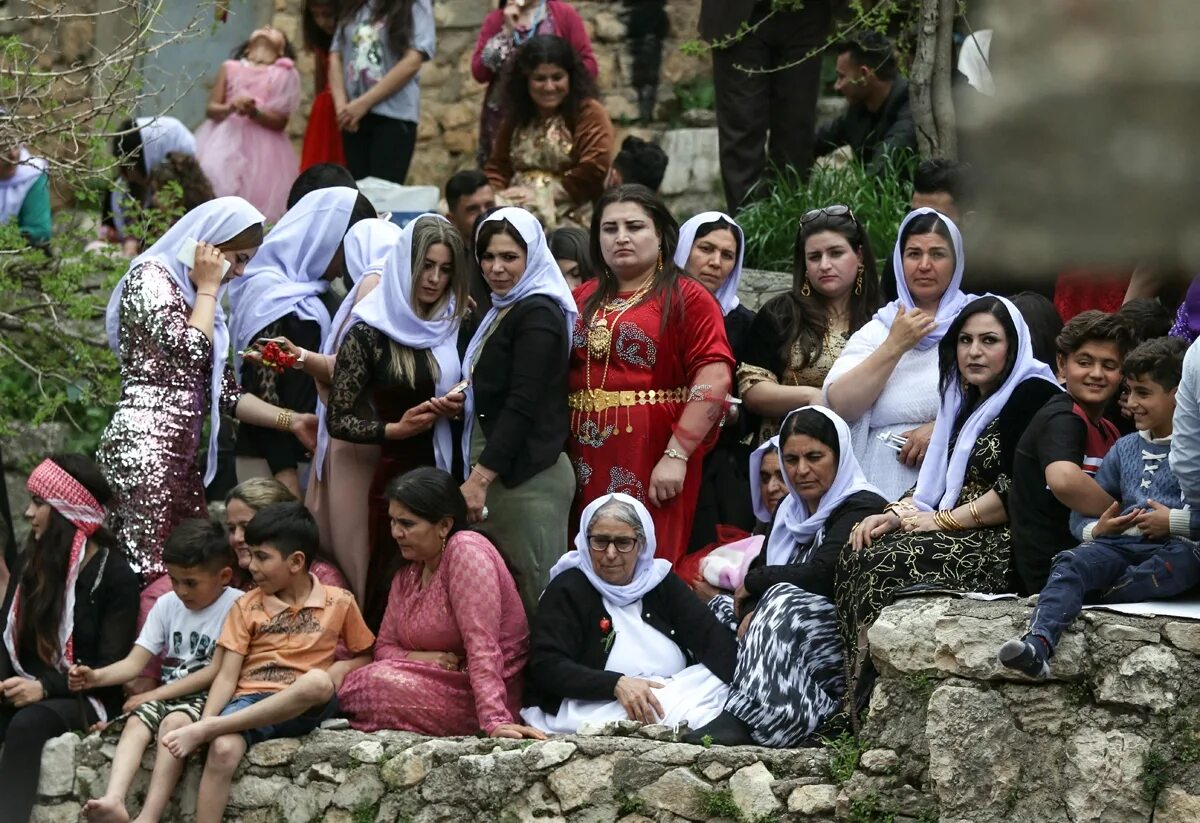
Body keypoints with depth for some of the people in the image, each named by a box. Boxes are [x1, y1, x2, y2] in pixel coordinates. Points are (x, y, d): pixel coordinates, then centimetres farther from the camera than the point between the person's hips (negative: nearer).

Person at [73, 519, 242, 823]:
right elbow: (135, 662, 4)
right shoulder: (167, 605, 9)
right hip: (168, 694, 5)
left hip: (207, 697, -5)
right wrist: (97, 677, -17)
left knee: (174, 722, -33)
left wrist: (154, 695, -12)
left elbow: (216, 672, -12)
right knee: (136, 722, -23)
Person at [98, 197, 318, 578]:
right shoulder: (151, 278, -3)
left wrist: (292, 421, 14)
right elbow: (189, 352, -16)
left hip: (179, 454, 9)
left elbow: (224, 392, 21)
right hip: (143, 447, -9)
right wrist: (208, 288, -2)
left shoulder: (192, 298, 23)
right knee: (148, 573, -15)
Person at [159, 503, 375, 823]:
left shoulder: (339, 603, 8)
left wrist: (343, 668, -5)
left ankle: (208, 729, -33)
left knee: (318, 681, -38)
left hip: (304, 708, -1)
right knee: (222, 750, -35)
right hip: (249, 703, 1)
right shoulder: (246, 606, 10)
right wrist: (205, 722, -13)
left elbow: (367, 655, 18)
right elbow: (227, 676, 3)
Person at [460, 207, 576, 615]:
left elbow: (523, 405, -17)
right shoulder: (501, 311, 20)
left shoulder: (537, 314, -10)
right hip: (495, 470, 9)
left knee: (535, 597, -9)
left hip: (527, 476, -9)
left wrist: (481, 476, -19)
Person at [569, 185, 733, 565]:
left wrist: (677, 455, -17)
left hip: (652, 461, -5)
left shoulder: (687, 298, -1)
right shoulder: (583, 300, 16)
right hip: (586, 460, 5)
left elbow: (714, 380, -10)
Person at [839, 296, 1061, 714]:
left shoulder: (1033, 396, -7)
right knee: (858, 555, -11)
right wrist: (897, 513, 0)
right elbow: (938, 478, 20)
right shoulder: (970, 401, 23)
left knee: (889, 565, -26)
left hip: (1009, 548, -9)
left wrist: (943, 521, -13)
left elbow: (1020, 492, -17)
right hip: (964, 538, 9)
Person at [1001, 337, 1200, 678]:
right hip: (1122, 544, 4)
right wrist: (1094, 530, 3)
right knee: (1070, 563, -28)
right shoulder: (1125, 448, 23)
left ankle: (1103, 594, -35)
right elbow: (1080, 511, 24)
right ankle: (1037, 644, -50)